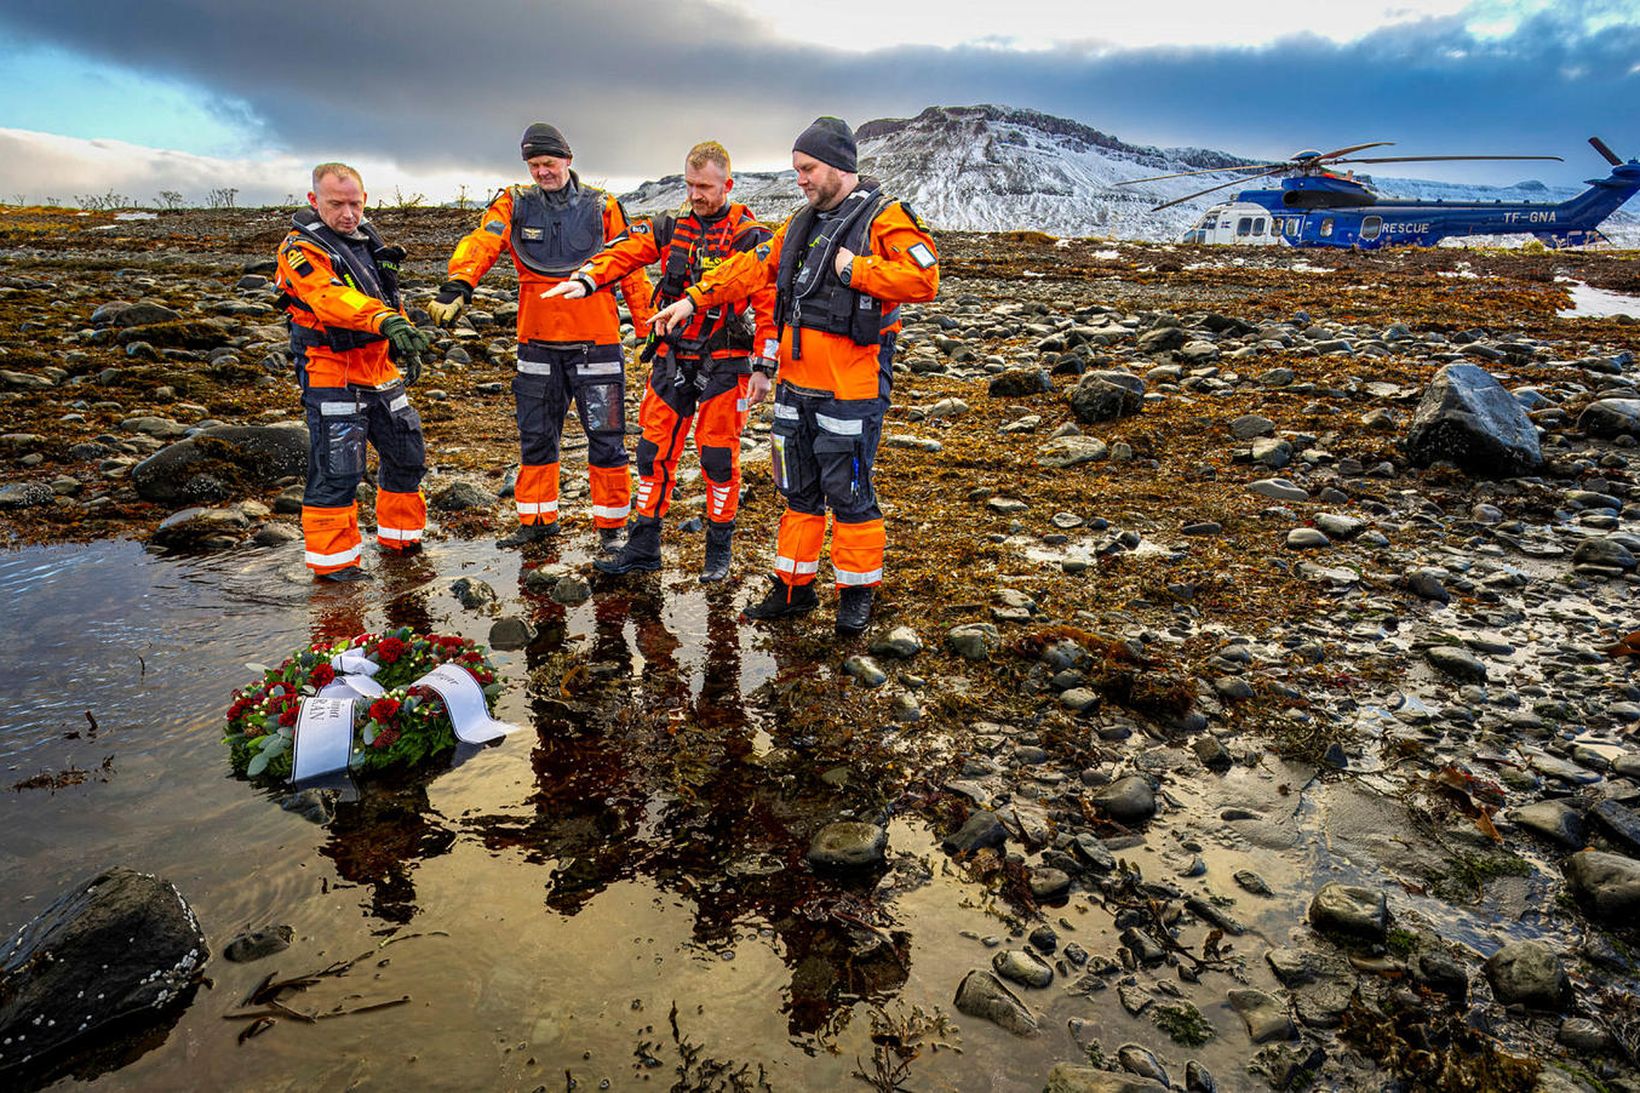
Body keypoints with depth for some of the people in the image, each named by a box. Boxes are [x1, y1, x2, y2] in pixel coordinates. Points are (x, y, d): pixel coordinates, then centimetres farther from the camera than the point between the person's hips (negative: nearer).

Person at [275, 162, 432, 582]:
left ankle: (399, 537, 32)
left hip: (382, 372, 8)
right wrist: (387, 321, -47)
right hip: (332, 377, -8)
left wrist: (408, 349, 19)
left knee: (407, 455, 16)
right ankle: (333, 559, 6)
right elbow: (333, 298, -31)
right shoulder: (301, 249, -13)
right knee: (336, 470, -7)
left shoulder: (367, 238, 12)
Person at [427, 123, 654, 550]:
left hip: (595, 342, -2)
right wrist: (456, 287, -32)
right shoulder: (515, 205, 3)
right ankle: (538, 520, 27)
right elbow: (481, 243, -14)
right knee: (535, 436, 12)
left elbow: (630, 269, 4)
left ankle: (610, 526, 15)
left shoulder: (602, 207, 2)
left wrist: (649, 326, 0)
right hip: (538, 343, 2)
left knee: (606, 437, 1)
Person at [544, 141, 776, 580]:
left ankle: (719, 548, 18)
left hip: (724, 362, -4)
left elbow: (770, 303, -8)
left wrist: (764, 367, -13)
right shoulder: (670, 226, 7)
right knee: (656, 449, 7)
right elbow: (625, 252, -7)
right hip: (673, 357, 4)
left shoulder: (750, 237, -5)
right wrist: (586, 279, -27)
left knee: (719, 456, 2)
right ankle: (643, 545, 17)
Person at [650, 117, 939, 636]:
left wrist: (854, 270, -16)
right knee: (798, 491, 14)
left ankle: (857, 592, 18)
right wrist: (694, 299, 12)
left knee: (848, 492, 1)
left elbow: (923, 279, -18)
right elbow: (753, 267, 18)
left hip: (850, 390, -7)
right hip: (796, 383, 8)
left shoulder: (884, 218, -7)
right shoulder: (802, 222, 16)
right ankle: (795, 586, 27)